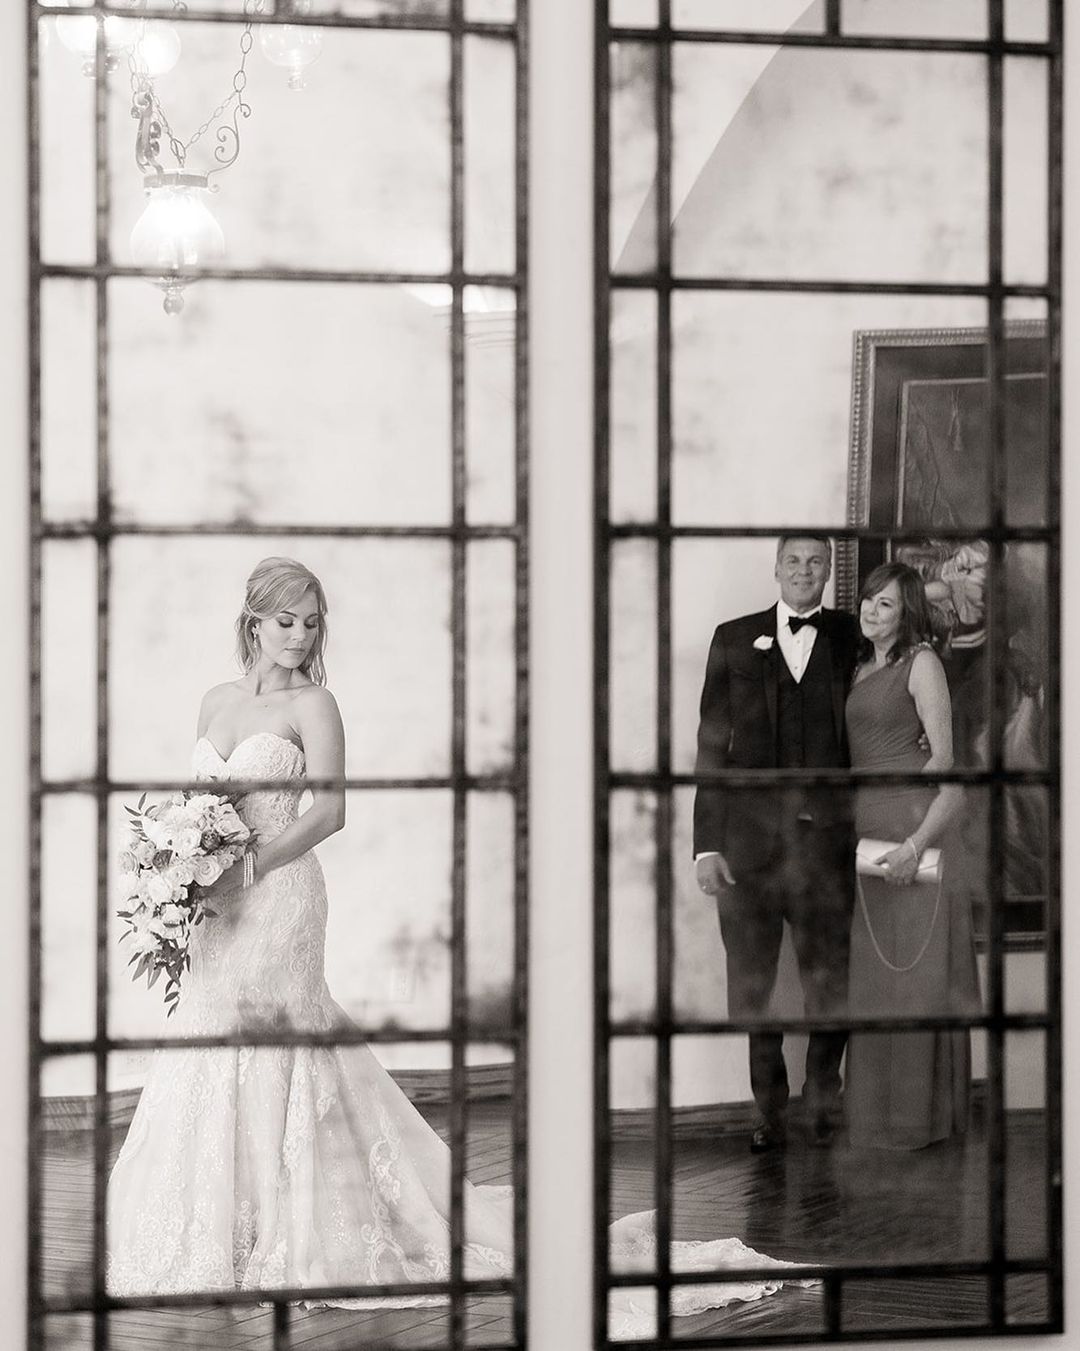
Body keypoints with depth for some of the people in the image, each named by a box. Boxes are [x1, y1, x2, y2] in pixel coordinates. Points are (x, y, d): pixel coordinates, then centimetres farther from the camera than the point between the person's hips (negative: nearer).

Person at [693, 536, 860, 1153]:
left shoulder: (853, 638, 8)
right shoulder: (734, 638, 8)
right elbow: (712, 743, 5)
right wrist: (707, 843, -2)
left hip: (826, 840, 0)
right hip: (749, 840, 0)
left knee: (831, 986, 3)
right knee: (750, 987, 5)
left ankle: (824, 1106, 21)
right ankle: (769, 1114, 16)